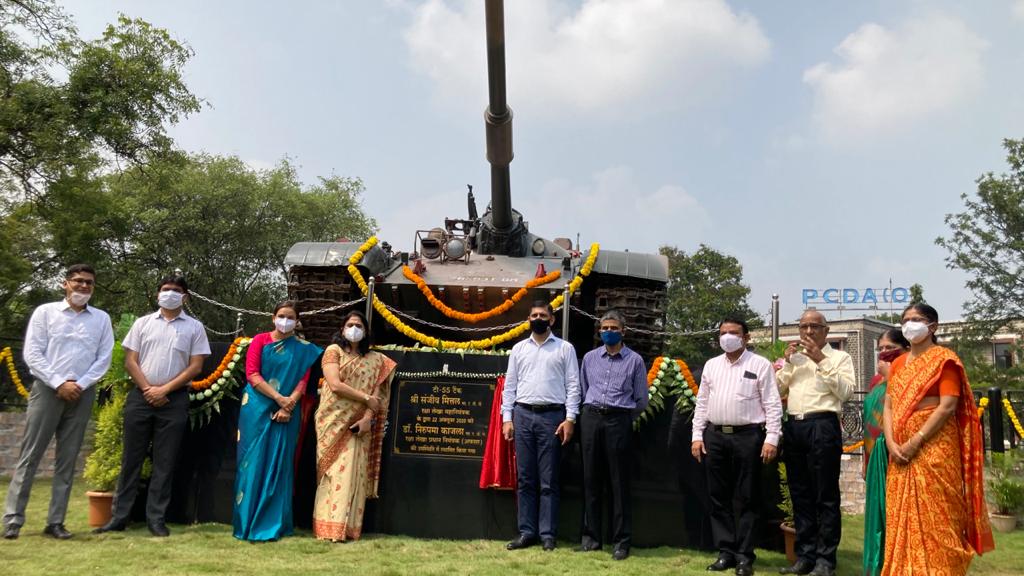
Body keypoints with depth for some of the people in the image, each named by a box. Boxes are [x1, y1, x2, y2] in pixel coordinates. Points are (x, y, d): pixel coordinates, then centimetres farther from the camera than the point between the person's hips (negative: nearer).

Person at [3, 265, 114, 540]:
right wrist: (59, 383, -12)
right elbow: (32, 354, -3)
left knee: (67, 460, 5)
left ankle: (55, 521, 10)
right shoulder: (45, 312, 3)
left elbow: (104, 358, 4)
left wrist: (80, 385, -9)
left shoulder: (101, 318, 9)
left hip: (82, 394, 2)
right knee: (30, 456, -1)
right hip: (47, 389, -2)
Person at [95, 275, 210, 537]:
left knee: (165, 462, 2)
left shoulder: (194, 327, 4)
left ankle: (156, 518, 9)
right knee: (131, 458, 6)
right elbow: (130, 361, 5)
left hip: (174, 399, -1)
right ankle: (119, 517, 13)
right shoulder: (143, 323, 9)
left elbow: (195, 367, -1)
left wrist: (164, 390, -8)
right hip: (141, 396, 1)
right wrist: (148, 389, -7)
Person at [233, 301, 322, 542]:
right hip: (257, 410, -1)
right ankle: (248, 521, 6)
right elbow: (251, 374, -5)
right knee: (253, 462, -1)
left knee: (279, 465, 2)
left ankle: (273, 524, 8)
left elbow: (303, 380, 0)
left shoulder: (304, 349, 8)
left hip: (286, 413, 1)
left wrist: (288, 405, -16)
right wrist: (278, 398, -14)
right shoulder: (260, 340, 4)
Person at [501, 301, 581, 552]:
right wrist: (507, 418, 3)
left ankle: (548, 534, 9)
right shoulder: (518, 349, 12)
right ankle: (527, 532, 14)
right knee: (525, 478, 6)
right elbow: (509, 385, 10)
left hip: (552, 415, -3)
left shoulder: (565, 348, 5)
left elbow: (573, 385, 0)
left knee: (548, 480, 2)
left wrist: (570, 418, -9)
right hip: (523, 414, 3)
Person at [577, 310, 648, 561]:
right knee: (591, 479, 6)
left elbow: (641, 400, 7)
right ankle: (591, 536, 16)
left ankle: (621, 541, 8)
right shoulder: (590, 357, 11)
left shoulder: (634, 360, 3)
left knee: (619, 482, 1)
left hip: (619, 421, -3)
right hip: (591, 418, 3)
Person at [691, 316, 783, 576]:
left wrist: (771, 438, -12)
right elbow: (702, 403, 14)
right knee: (719, 497, 8)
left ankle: (744, 555, 11)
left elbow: (772, 404, -4)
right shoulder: (711, 365, 13)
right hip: (714, 436, 5)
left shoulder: (760, 365, 0)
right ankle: (726, 552, 18)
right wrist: (697, 435, 7)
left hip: (748, 436, -4)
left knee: (747, 498, 2)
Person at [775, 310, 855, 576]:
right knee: (800, 495, 9)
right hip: (793, 426, 5)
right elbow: (777, 390, 14)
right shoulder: (794, 357, 21)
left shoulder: (839, 357, 7)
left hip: (823, 426, -5)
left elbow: (846, 391, -9)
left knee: (826, 496, -2)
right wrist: (787, 361, 4)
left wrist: (821, 360, -11)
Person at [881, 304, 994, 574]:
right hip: (900, 451, 6)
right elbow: (889, 406, 11)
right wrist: (891, 443, -5)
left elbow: (947, 406, -13)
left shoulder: (943, 359, -2)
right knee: (902, 518, 7)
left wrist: (915, 442, -17)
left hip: (933, 448, -6)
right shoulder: (898, 364, 16)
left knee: (934, 518, -5)